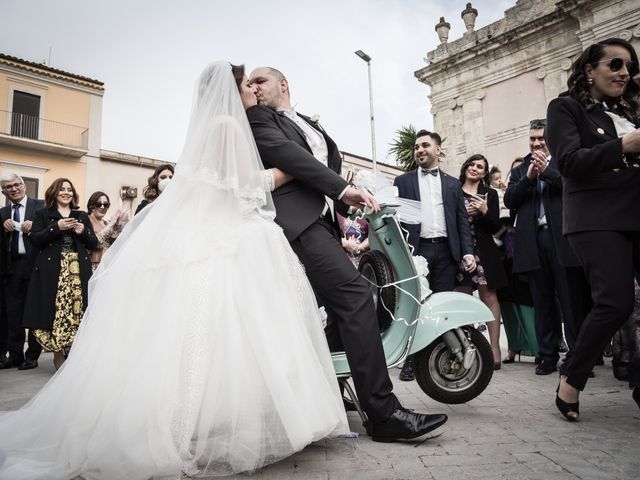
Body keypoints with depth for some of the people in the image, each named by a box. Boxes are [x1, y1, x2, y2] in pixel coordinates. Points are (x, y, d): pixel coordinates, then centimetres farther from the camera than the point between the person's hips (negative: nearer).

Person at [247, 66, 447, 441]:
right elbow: (283, 151, -10)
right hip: (297, 218, -8)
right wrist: (343, 188, -19)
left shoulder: (312, 125, 31)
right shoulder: (258, 118, 9)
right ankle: (383, 413, -19)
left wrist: (344, 209, 6)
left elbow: (332, 160, 24)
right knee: (355, 295, -20)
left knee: (343, 305, 4)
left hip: (322, 220, 8)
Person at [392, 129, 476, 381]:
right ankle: (412, 360, 5)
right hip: (416, 250, -2)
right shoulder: (402, 181, 13)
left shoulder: (452, 183, 18)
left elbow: (462, 220, 13)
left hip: (446, 251, 2)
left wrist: (467, 251, 1)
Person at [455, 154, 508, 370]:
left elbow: (495, 227, 6)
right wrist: (462, 214, -9)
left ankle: (495, 348, 0)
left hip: (483, 252, 0)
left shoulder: (490, 194, 12)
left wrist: (485, 211, -10)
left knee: (489, 296, -3)